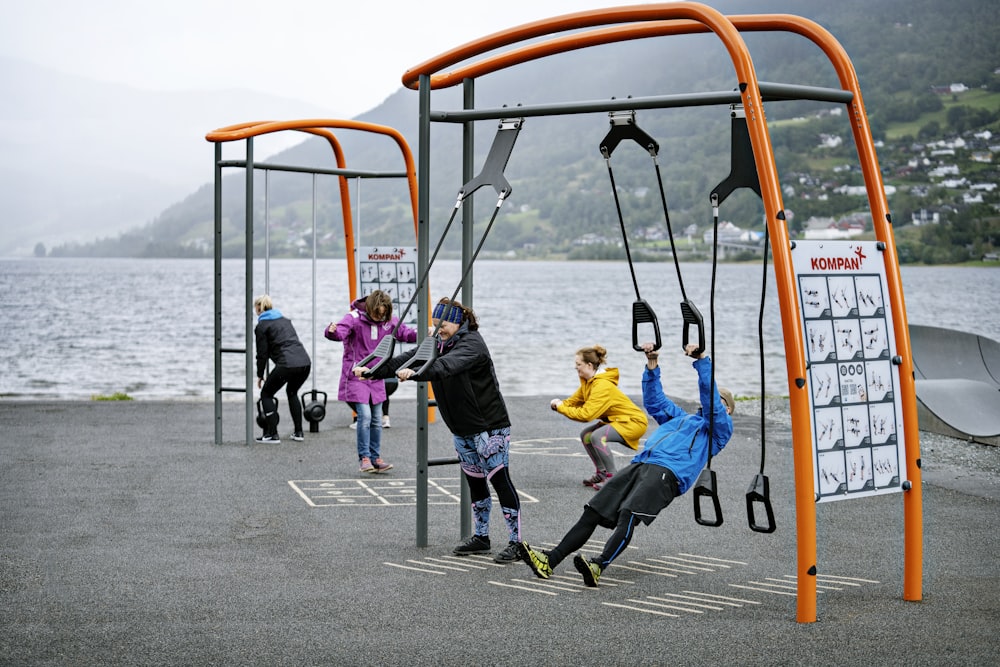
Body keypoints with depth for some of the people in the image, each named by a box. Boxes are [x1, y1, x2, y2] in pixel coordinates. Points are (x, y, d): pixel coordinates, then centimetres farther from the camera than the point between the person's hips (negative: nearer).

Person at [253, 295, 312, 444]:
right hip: (305, 361, 6)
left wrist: (260, 375, 16)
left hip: (287, 363, -6)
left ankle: (272, 434, 8)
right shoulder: (285, 320, 26)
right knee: (292, 392, 30)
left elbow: (262, 353, 5)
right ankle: (298, 432, 25)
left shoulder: (261, 326, 6)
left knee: (266, 394, 14)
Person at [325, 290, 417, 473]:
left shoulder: (389, 321, 2)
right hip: (356, 376, -5)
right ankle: (364, 457, -3)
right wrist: (332, 331, -53)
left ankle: (376, 457, 17)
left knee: (377, 419, 7)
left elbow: (406, 334, 10)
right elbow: (341, 332, -29)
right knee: (364, 415, -14)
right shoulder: (354, 318, -14)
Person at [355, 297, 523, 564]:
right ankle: (481, 538, 25)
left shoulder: (472, 344, -18)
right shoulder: (439, 343, 8)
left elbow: (446, 365, -37)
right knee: (475, 483, 15)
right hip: (462, 429, 8)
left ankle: (516, 543, -3)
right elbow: (406, 359, -1)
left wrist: (414, 373, -51)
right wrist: (372, 371, -14)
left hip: (489, 426, -8)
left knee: (500, 481, -6)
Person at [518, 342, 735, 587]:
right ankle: (549, 561, -14)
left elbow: (711, 399, 0)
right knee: (592, 513, -7)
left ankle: (598, 567, -47)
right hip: (639, 464, 7)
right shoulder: (681, 418, 37)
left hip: (668, 471, -7)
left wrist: (702, 361, -5)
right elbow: (655, 400, 39)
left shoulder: (719, 428, 16)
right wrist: (652, 364, 29)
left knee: (628, 515, -31)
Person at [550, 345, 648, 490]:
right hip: (617, 420, 10)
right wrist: (559, 404, -11)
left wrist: (561, 407, -19)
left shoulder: (602, 385, -26)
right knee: (585, 435, 6)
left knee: (597, 436, -28)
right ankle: (601, 473, 18)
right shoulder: (588, 381, 4)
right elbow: (575, 400, 10)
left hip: (635, 421, -10)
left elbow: (586, 414, -29)